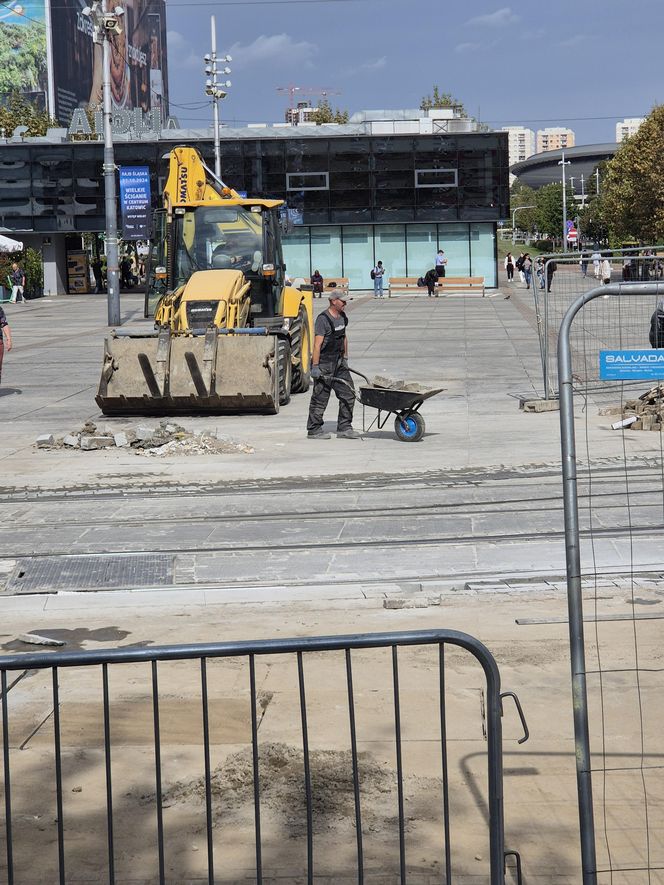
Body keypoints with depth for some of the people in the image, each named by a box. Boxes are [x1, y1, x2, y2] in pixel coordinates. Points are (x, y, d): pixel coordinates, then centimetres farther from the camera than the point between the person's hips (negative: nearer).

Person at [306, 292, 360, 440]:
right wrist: (315, 366, -21)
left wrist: (345, 358, 21)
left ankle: (344, 428, 12)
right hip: (324, 365, -8)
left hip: (339, 363, 8)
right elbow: (317, 344, -19)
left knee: (348, 394, 5)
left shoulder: (342, 317, 10)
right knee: (320, 398, 0)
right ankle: (314, 430, 10)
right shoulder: (323, 319, -16)